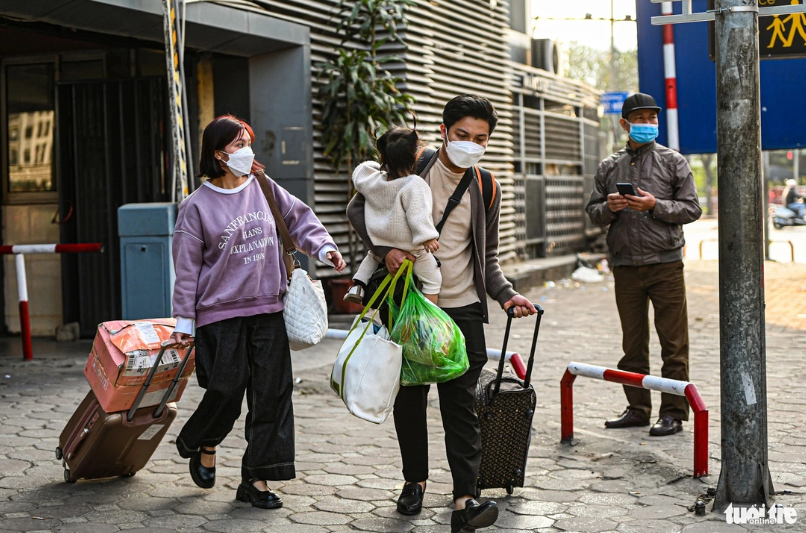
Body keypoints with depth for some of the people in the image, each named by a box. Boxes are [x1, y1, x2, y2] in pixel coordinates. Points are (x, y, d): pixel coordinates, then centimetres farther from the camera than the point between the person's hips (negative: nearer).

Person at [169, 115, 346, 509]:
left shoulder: (264, 189, 6)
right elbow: (186, 266, -2)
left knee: (272, 394, 0)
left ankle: (256, 480, 9)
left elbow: (299, 218, 18)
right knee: (226, 391, -4)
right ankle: (202, 446, 29)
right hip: (220, 314, -4)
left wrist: (323, 247, 1)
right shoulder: (197, 205, -4)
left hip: (268, 311, 4)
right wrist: (184, 320, -2)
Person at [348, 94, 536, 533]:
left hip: (463, 309, 1)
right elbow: (359, 208, 1)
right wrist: (384, 250, -15)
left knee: (461, 403, -6)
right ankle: (415, 480, 28)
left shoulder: (486, 190, 7)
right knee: (409, 399, 9)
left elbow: (487, 258, 14)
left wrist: (505, 294, -4)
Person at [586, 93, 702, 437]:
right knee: (633, 344, 9)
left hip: (665, 262, -3)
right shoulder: (609, 167, 11)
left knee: (673, 344, -2)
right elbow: (593, 212, 14)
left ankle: (673, 412, 5)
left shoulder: (673, 162, 4)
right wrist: (608, 208, -8)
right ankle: (637, 409, 18)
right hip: (625, 264, 3)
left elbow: (691, 209, 0)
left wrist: (655, 205, -14)